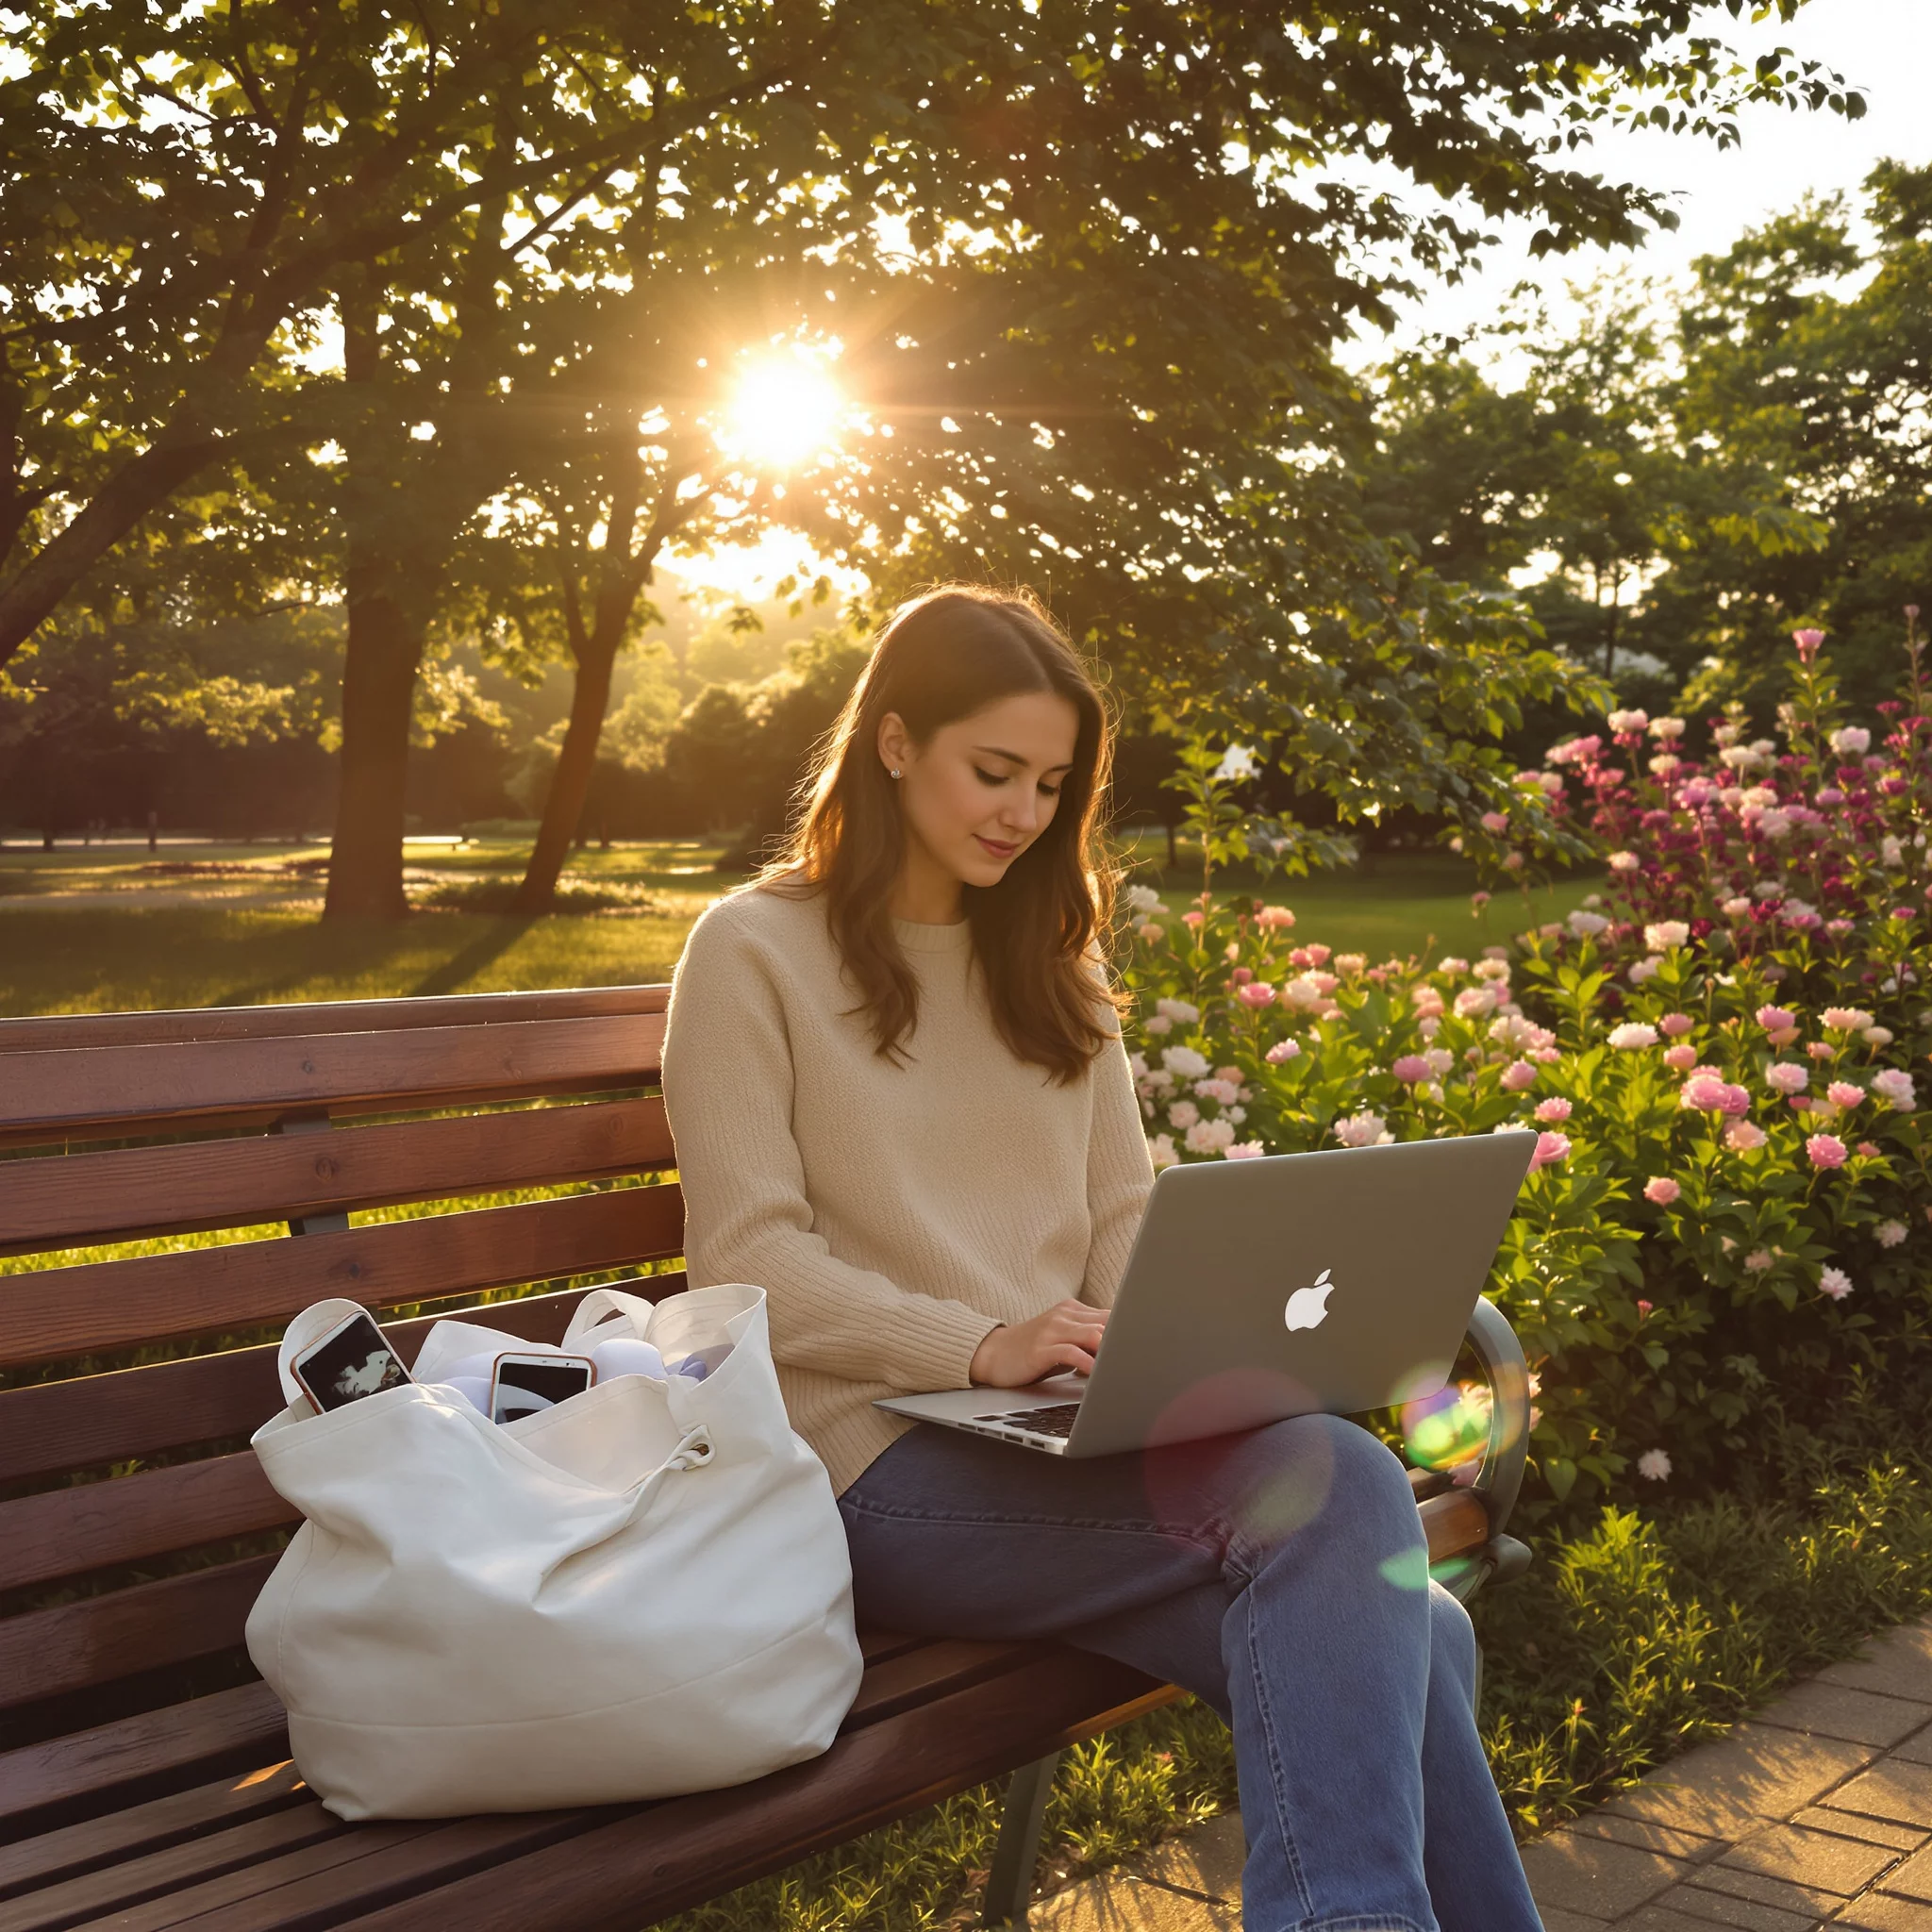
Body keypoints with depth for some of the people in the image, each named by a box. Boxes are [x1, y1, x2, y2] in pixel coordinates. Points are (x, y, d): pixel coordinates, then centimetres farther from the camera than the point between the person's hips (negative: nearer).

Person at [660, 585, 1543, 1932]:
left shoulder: (1051, 961, 22)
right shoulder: (756, 952, 3)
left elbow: (1124, 1216, 18)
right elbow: (750, 1262, -6)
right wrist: (981, 1346, -20)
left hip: (1061, 1441, 6)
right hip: (882, 1461, -5)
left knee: (1405, 1630, -25)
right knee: (1338, 1486, -30)